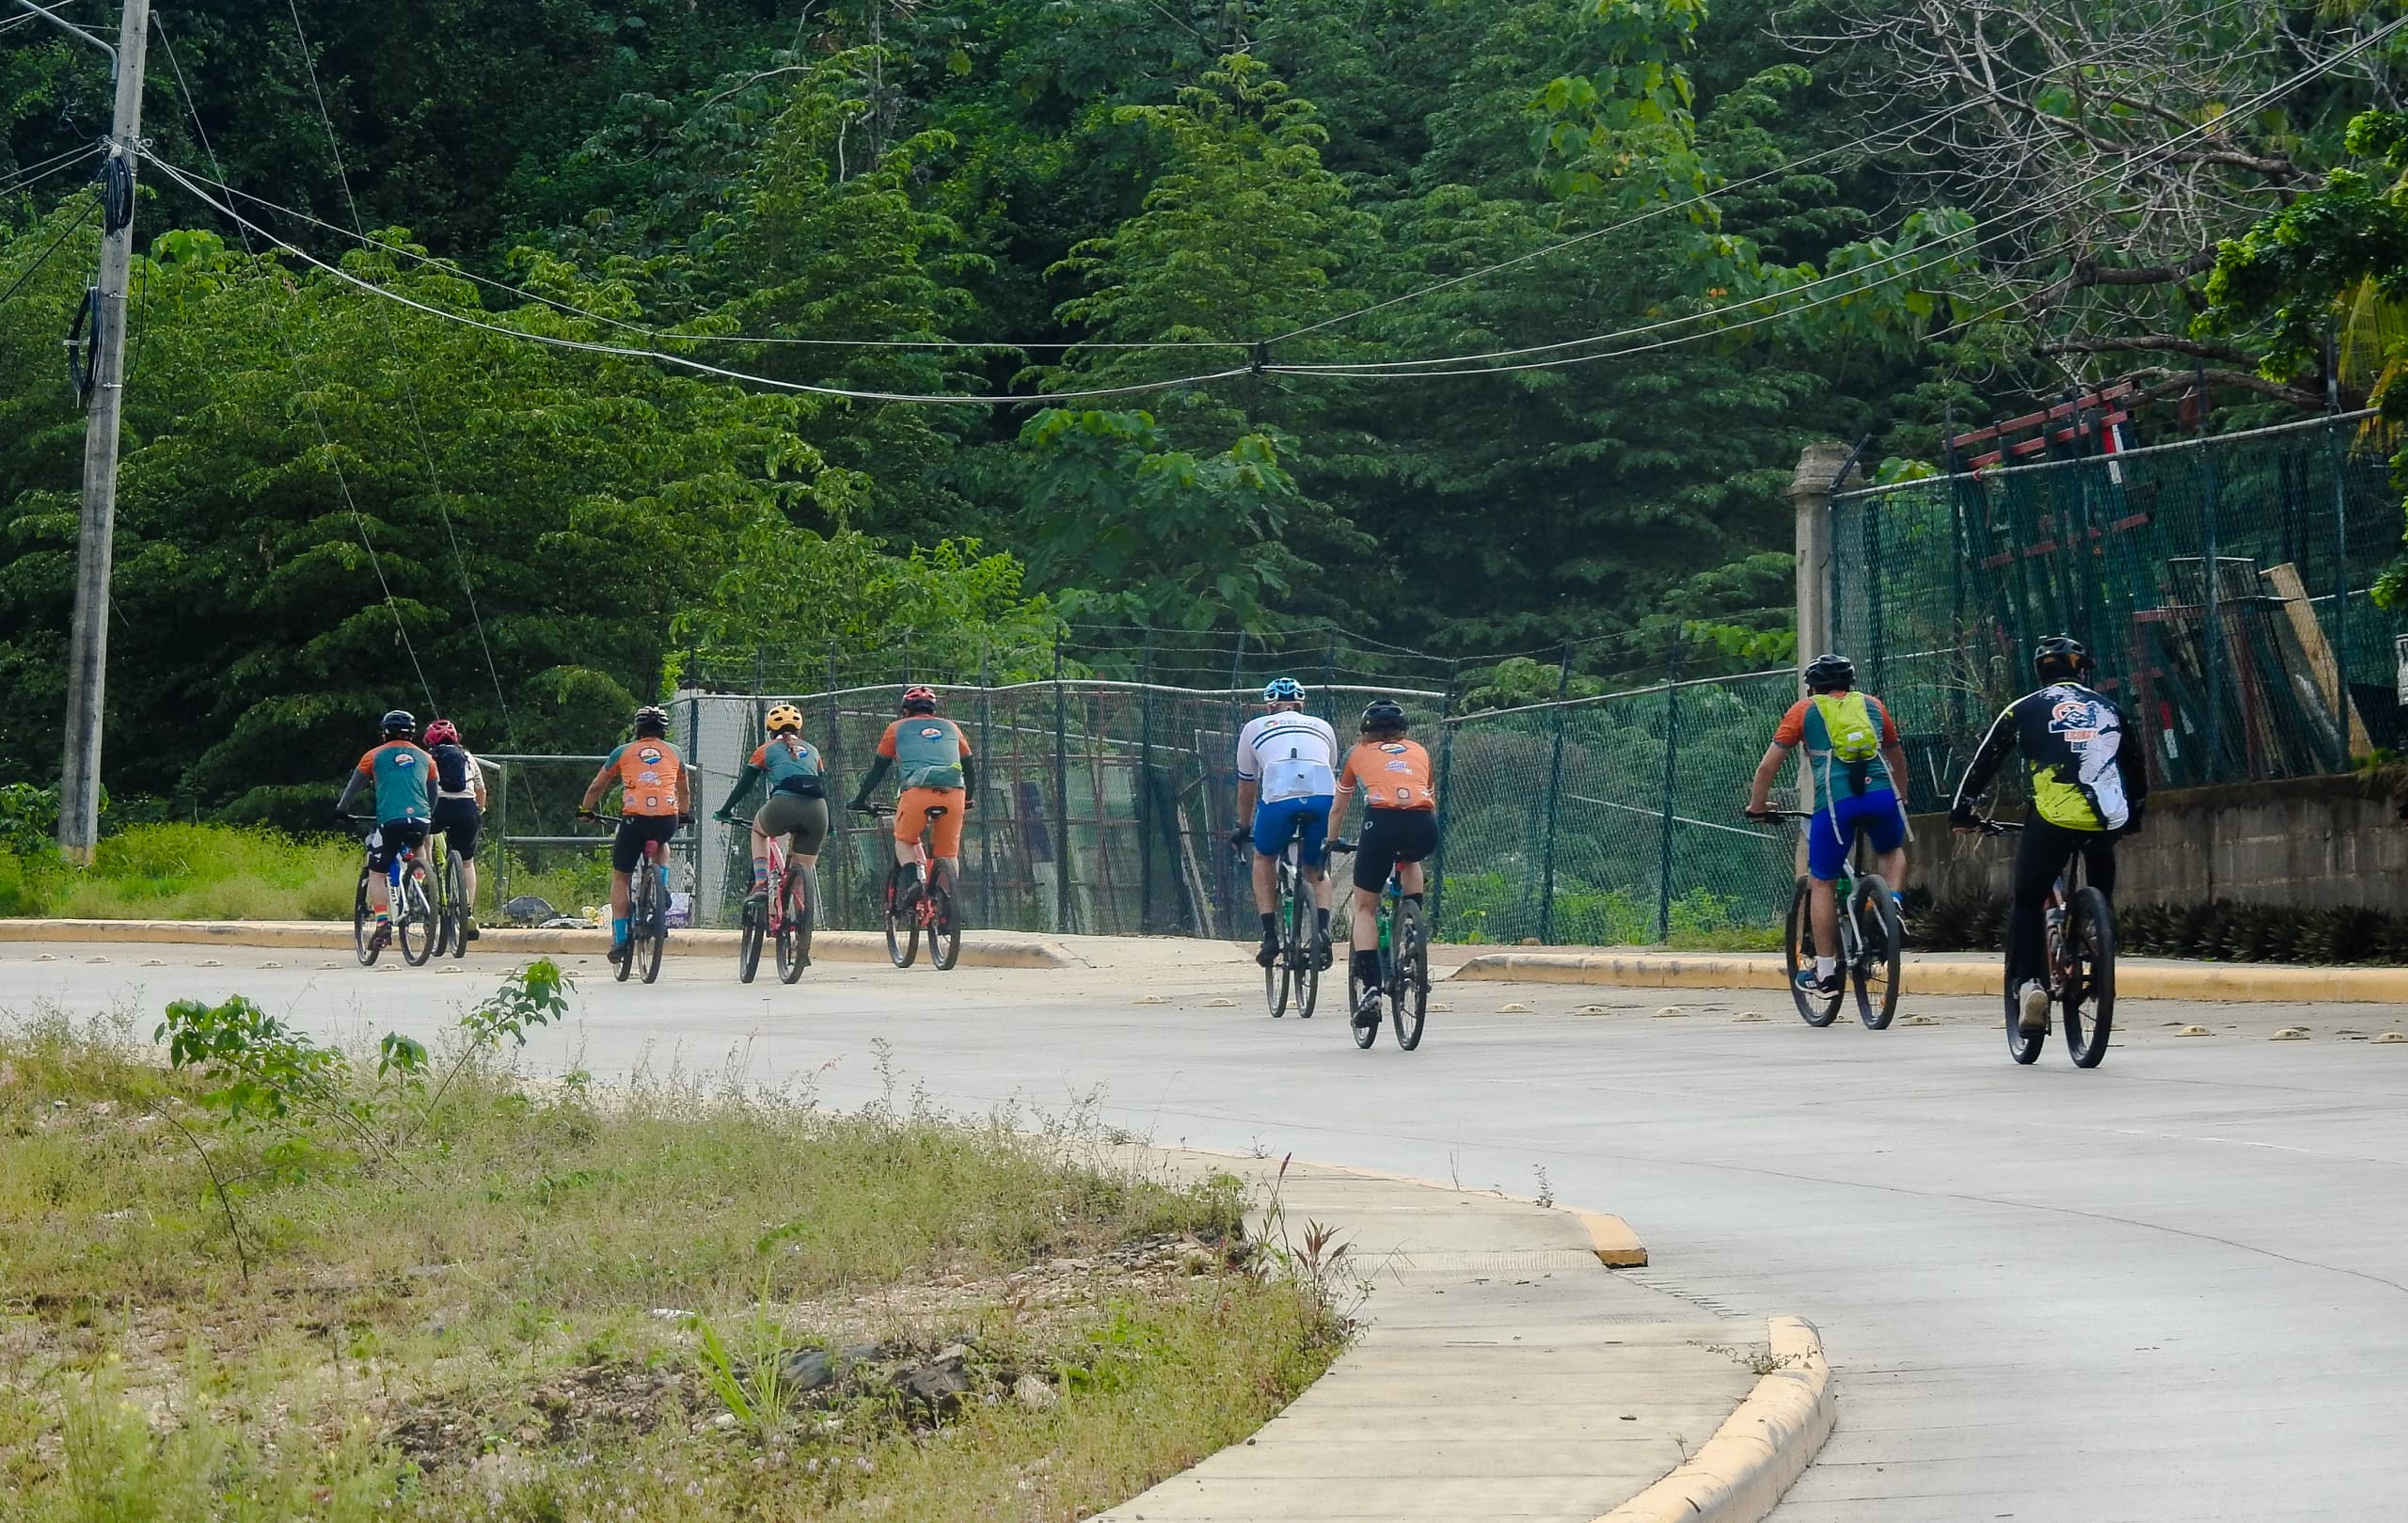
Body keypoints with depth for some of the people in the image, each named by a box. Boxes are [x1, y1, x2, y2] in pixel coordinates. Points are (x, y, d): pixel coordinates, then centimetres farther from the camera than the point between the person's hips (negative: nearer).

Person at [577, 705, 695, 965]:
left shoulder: (623, 752, 15)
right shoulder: (674, 752, 20)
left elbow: (595, 788, 23)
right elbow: (684, 792, 35)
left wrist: (585, 810, 41)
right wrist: (685, 814, 53)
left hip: (635, 818, -2)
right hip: (668, 820, 2)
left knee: (620, 877, 14)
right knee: (661, 845, 38)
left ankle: (619, 939, 7)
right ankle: (662, 885, 15)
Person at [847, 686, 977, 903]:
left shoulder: (898, 728, 21)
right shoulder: (951, 727, 28)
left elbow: (878, 769, 24)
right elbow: (970, 769, 33)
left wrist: (860, 799, 34)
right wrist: (970, 799, 48)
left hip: (918, 790, -2)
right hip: (954, 792, 2)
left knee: (904, 840, 18)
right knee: (948, 853, 16)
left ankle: (914, 882, -6)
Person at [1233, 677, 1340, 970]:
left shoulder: (1254, 728, 28)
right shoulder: (1322, 727, 33)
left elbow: (1246, 786, 37)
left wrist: (1244, 828, 52)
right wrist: (1331, 833, 55)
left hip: (1278, 797, -2)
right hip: (1323, 796, 2)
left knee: (1263, 859, 27)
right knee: (1316, 870, 25)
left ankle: (1270, 935, 14)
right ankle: (1323, 928, -1)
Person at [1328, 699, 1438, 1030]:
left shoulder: (1358, 753, 28)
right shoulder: (1419, 751, 31)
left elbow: (1338, 809, 40)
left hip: (1382, 821, -2)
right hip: (1424, 826, 2)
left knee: (1365, 907, 13)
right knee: (1410, 860, 38)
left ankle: (1370, 988, -4)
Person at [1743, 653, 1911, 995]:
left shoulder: (1804, 710, 18)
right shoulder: (1872, 705, 25)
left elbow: (1768, 765, 14)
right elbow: (1899, 760, 37)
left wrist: (1757, 807, 28)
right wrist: (1901, 800, 53)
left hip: (1835, 802, -2)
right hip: (1882, 794, 2)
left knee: (1822, 883, 13)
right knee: (1891, 851, 33)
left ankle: (1825, 973, 13)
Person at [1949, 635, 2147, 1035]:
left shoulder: (2025, 709, 12)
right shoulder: (2108, 710, 20)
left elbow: (1984, 762, 15)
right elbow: (2136, 771, 29)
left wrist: (1962, 813, 26)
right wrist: (2132, 816, 45)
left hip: (2053, 818, -2)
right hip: (2107, 820, 2)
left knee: (2028, 902, 11)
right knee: (2100, 897, 30)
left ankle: (2027, 983, -5)